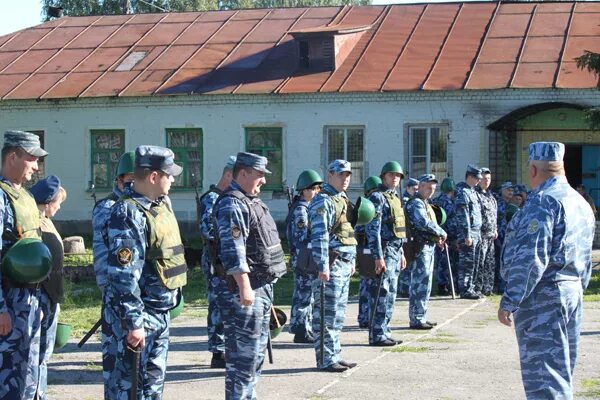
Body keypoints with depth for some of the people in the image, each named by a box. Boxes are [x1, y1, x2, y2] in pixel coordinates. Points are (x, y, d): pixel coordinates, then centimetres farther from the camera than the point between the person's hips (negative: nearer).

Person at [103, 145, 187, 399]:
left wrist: (174, 297, 23)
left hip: (160, 312, 9)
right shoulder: (128, 213, -19)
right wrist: (134, 323, -26)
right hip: (134, 312, -9)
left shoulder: (162, 204, 10)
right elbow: (124, 275, -24)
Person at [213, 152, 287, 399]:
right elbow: (233, 250, -24)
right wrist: (244, 288, -28)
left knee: (257, 349, 18)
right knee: (244, 351, -8)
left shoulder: (251, 201, 17)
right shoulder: (232, 205, -16)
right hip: (244, 289, -11)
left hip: (262, 286, 11)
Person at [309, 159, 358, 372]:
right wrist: (323, 266, -24)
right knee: (327, 314, -7)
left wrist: (352, 261, 23)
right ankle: (325, 359, -4)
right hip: (330, 264, -10)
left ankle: (335, 354, 21)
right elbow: (319, 236, -19)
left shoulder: (343, 200, 19)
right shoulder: (323, 201, -12)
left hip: (344, 264, 10)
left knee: (338, 314, 14)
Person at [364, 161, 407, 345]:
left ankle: (385, 332, 18)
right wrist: (378, 256, -22)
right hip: (383, 252, -9)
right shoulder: (377, 197, -11)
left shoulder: (395, 198, 18)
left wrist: (401, 253, 22)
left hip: (395, 252, 9)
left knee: (390, 295, 12)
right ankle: (377, 335, -3)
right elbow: (373, 230, -18)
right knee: (381, 295, -7)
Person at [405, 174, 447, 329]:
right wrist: (442, 232, -16)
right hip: (420, 248, -11)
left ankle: (421, 317, 23)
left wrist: (437, 237, 7)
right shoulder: (416, 203, -13)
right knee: (420, 284, -9)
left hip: (428, 247, 11)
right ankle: (416, 320, -6)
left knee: (425, 284, 15)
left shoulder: (425, 204, 20)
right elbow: (424, 223, -26)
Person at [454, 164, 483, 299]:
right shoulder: (463, 192, -12)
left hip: (476, 234, 9)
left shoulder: (472, 192, 19)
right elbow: (463, 216, -18)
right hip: (468, 234, -9)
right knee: (467, 263, -6)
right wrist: (467, 235, -21)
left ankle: (470, 288, 18)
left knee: (474, 263, 12)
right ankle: (465, 290, -3)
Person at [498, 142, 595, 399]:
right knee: (561, 369, 16)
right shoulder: (581, 203, 16)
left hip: (542, 294, -10)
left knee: (542, 371, -10)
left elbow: (531, 258, -21)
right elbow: (585, 260, 20)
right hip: (572, 293, 10)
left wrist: (510, 300, -18)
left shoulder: (543, 201, -14)